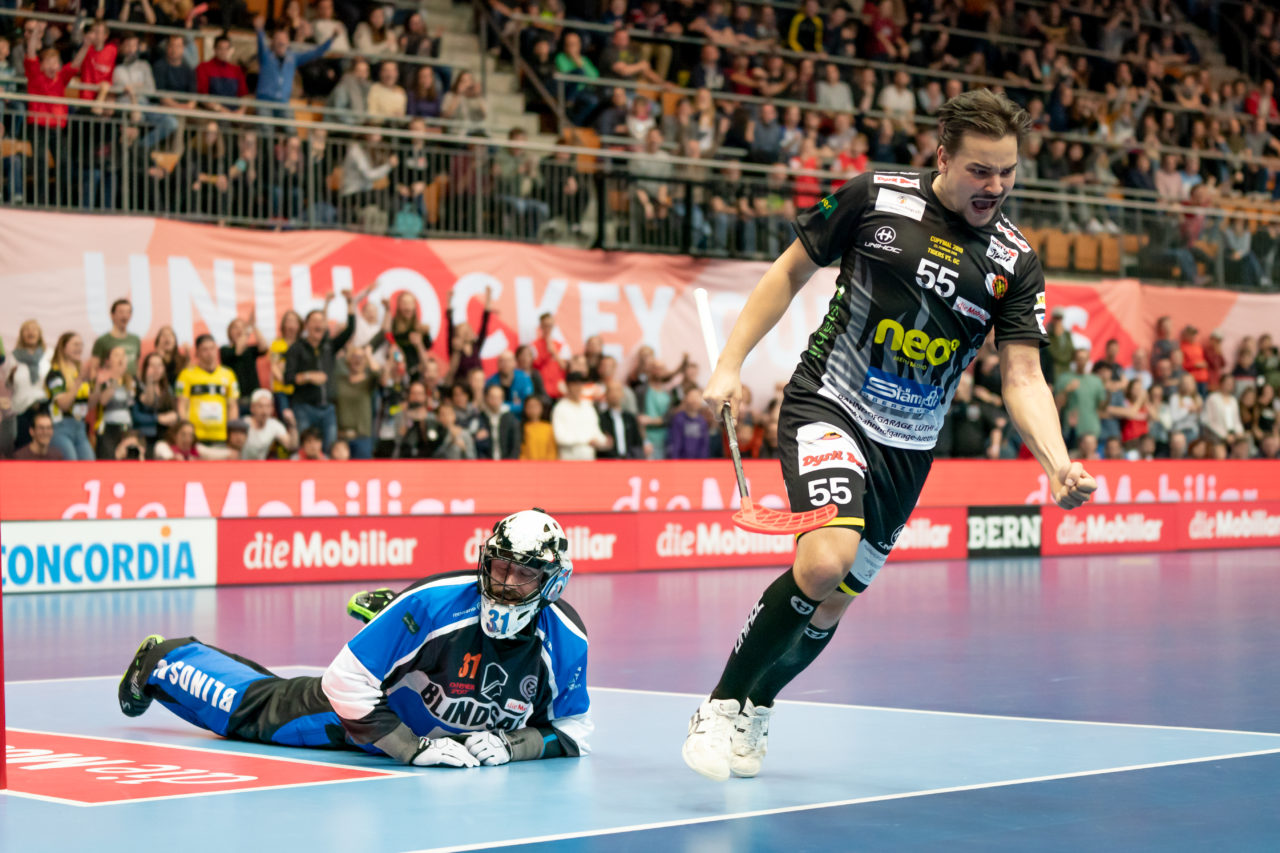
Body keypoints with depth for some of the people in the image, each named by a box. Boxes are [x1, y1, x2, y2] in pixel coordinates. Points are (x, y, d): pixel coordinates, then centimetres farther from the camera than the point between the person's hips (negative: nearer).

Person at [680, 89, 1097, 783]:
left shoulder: (1014, 263, -1)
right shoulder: (875, 199, -8)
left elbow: (1022, 376, -3)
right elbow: (791, 270, 4)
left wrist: (1058, 465, -20)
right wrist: (730, 363, -3)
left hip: (908, 445, 4)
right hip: (828, 407, -4)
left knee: (832, 602, 11)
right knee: (826, 561, -28)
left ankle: (755, 708, 39)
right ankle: (722, 706, -11)